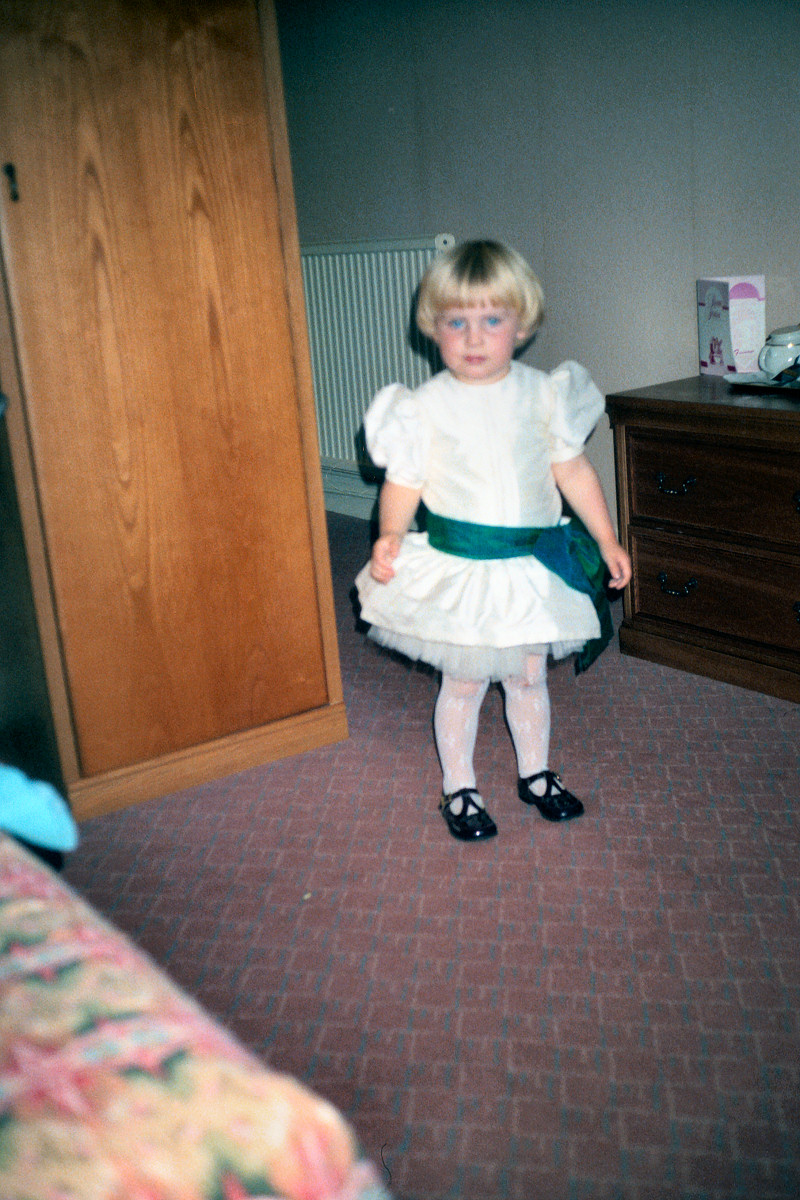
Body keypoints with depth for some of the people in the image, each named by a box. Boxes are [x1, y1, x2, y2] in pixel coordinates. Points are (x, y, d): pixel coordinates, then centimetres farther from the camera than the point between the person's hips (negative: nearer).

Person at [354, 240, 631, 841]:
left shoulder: (544, 393, -2)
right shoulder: (425, 406, -9)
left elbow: (574, 469, 6)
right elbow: (404, 482, -4)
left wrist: (607, 541, 8)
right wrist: (391, 534, -23)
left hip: (532, 564, 3)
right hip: (456, 568, -2)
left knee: (529, 676, 17)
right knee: (464, 681, 8)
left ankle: (536, 773, 38)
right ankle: (459, 787, 28)